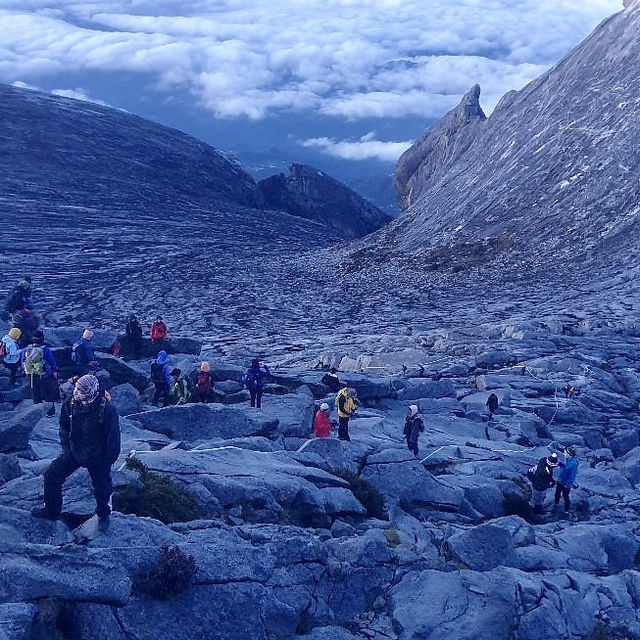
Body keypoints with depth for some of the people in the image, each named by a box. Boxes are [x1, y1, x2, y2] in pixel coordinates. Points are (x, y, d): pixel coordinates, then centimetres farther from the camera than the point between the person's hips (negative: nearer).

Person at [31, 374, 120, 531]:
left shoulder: (107, 409, -24)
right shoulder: (70, 404, -11)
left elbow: (113, 438, -15)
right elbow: (64, 429, 7)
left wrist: (108, 462, -11)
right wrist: (66, 449, 0)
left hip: (97, 457, -4)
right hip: (73, 452, 4)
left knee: (102, 488, 8)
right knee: (51, 476, 0)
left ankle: (103, 515, 37)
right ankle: (51, 511, 21)